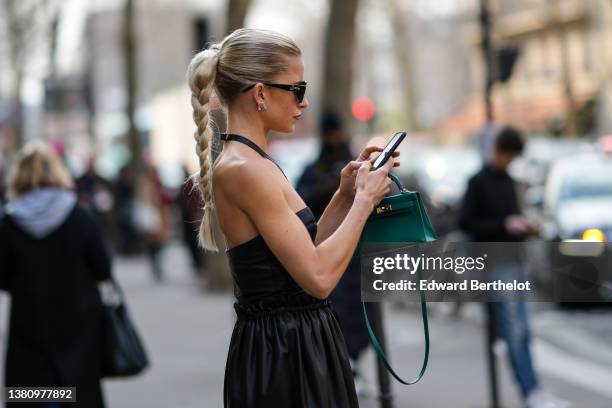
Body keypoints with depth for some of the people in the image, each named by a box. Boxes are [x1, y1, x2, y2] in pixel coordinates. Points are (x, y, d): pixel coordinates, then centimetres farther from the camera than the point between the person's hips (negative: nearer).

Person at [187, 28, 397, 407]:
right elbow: (318, 277, -22)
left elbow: (305, 254, 16)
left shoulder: (252, 163, 11)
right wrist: (365, 199, -11)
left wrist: (345, 195, 10)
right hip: (283, 354, -10)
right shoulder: (242, 168, -19)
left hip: (296, 346, 10)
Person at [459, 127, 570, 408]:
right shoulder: (478, 182, -6)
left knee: (520, 331, 8)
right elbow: (465, 222, -12)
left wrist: (524, 228, 5)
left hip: (511, 261, 8)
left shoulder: (507, 181, 16)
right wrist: (505, 225, -18)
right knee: (514, 331, -13)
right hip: (494, 264, -8)